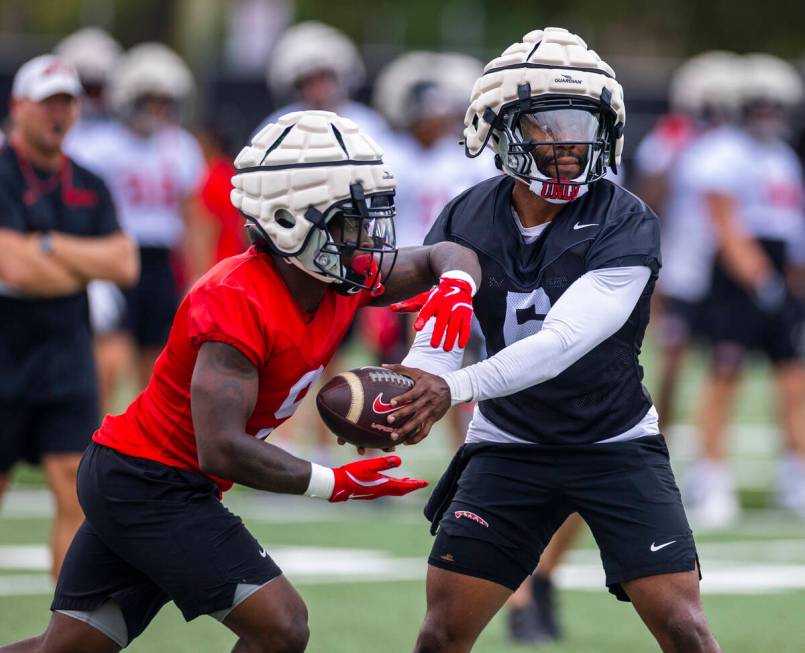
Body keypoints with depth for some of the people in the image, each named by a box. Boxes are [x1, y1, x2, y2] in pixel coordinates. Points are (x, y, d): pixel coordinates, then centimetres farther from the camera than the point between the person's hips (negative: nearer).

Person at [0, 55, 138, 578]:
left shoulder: (89, 188, 10)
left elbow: (125, 265, 0)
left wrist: (50, 247, -10)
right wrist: (87, 268, -4)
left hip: (67, 364, 4)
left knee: (77, 495, -5)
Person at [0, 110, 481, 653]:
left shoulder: (344, 282, 0)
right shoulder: (238, 303, -25)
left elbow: (446, 257, 13)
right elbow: (222, 449, -29)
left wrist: (455, 286, -11)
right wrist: (331, 483, -26)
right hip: (151, 483, -9)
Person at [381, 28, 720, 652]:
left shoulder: (626, 224, -18)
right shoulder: (465, 221, -5)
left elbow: (562, 342, -30)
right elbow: (437, 345, -10)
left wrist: (454, 388, -42)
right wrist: (401, 397, -34)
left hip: (617, 446, -3)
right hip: (507, 445, 3)